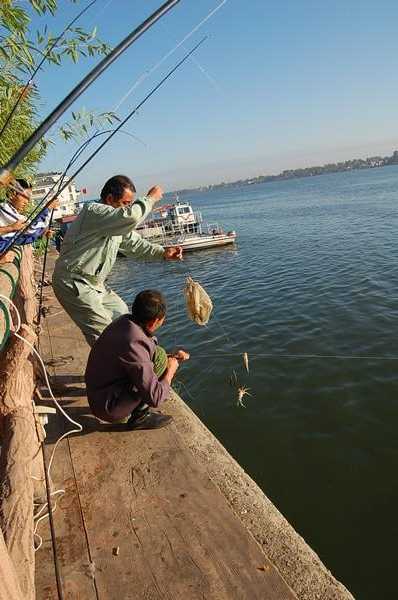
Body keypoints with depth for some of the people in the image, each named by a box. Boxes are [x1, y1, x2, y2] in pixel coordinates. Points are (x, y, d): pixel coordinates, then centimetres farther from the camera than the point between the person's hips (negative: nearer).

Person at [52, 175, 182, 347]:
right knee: (103, 333, -12)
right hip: (73, 283, -10)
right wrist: (150, 198, -19)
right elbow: (130, 216, -36)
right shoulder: (93, 211, -21)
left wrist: (163, 253, 0)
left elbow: (134, 243, 14)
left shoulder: (118, 223, 11)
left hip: (94, 284, 10)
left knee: (120, 312, 19)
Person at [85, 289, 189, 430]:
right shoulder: (133, 344, -31)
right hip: (109, 409, -9)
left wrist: (173, 357, 13)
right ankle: (140, 416, -6)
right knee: (158, 355, -18)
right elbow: (155, 398, -27)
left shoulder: (126, 321, -5)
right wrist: (171, 370, -10)